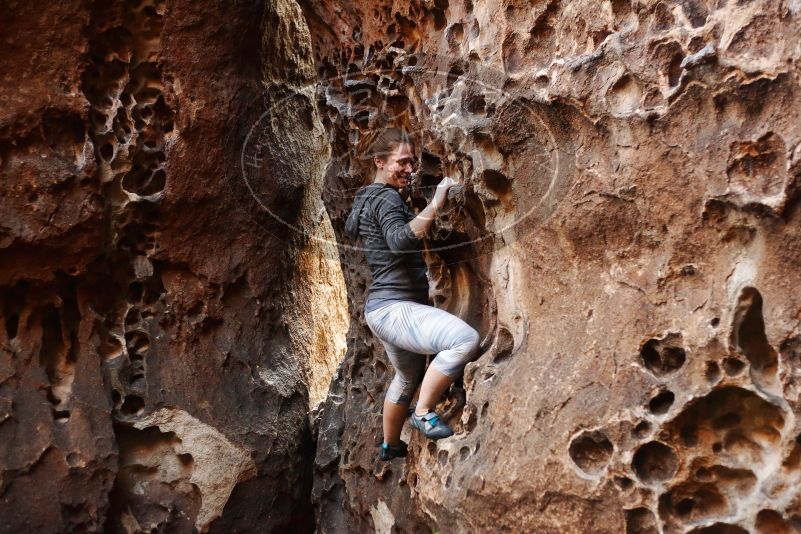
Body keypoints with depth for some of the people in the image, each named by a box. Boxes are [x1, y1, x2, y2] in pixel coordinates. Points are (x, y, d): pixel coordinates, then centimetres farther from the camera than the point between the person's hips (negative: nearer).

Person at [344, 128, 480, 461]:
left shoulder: (367, 197, 17)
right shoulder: (387, 199, -14)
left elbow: (350, 228, 37)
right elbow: (401, 241, -33)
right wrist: (435, 205, -35)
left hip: (383, 308, 11)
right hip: (393, 307, -11)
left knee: (408, 377, 30)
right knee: (465, 339, -29)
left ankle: (390, 446, 47)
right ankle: (424, 414, -14)